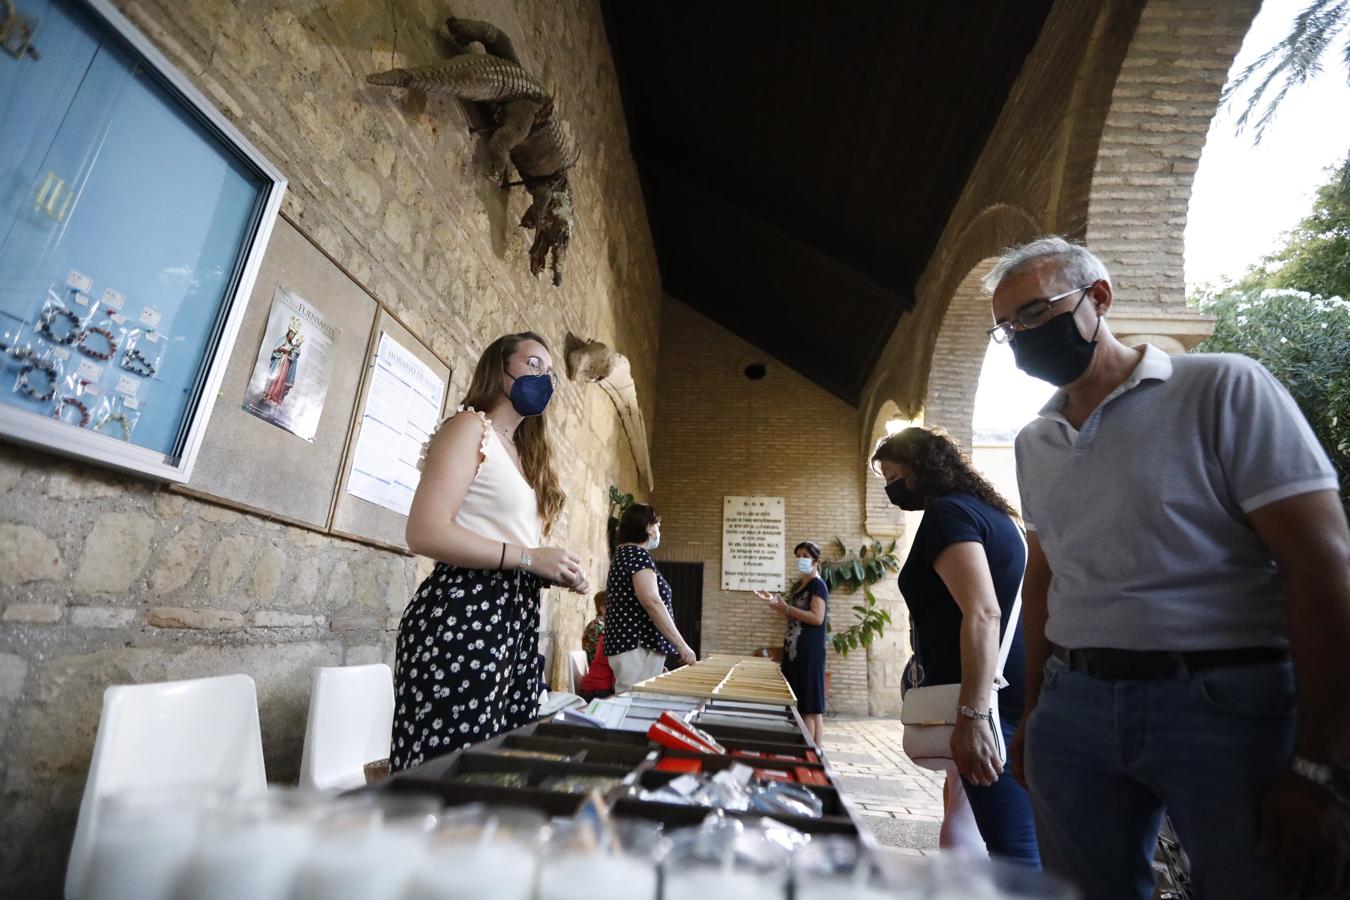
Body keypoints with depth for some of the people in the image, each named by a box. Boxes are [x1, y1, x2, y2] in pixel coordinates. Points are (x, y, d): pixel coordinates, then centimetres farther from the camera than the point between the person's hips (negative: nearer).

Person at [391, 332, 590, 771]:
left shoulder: (523, 452, 20)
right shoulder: (470, 426, -3)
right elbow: (425, 532, -16)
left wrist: (558, 572, 2)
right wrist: (529, 558, -16)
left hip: (516, 621, 8)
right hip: (463, 615, -8)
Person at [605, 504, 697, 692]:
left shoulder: (623, 554, 19)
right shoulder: (638, 555, -12)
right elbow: (652, 603, -22)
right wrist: (682, 646, -20)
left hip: (628, 643, 10)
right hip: (638, 647, -10)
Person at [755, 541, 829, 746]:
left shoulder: (818, 585, -9)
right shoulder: (799, 585, 17)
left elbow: (817, 618, -20)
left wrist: (787, 607, -21)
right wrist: (774, 602, 12)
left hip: (809, 653, -9)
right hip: (794, 651, 9)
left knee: (808, 705, -5)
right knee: (798, 703, 9)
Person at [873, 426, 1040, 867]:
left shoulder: (947, 513, -11)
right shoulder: (989, 511, 19)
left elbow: (983, 613, -23)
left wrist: (973, 715, -26)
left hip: (992, 701, -11)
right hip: (1017, 694, 11)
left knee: (1014, 850, -7)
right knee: (1030, 845, 16)